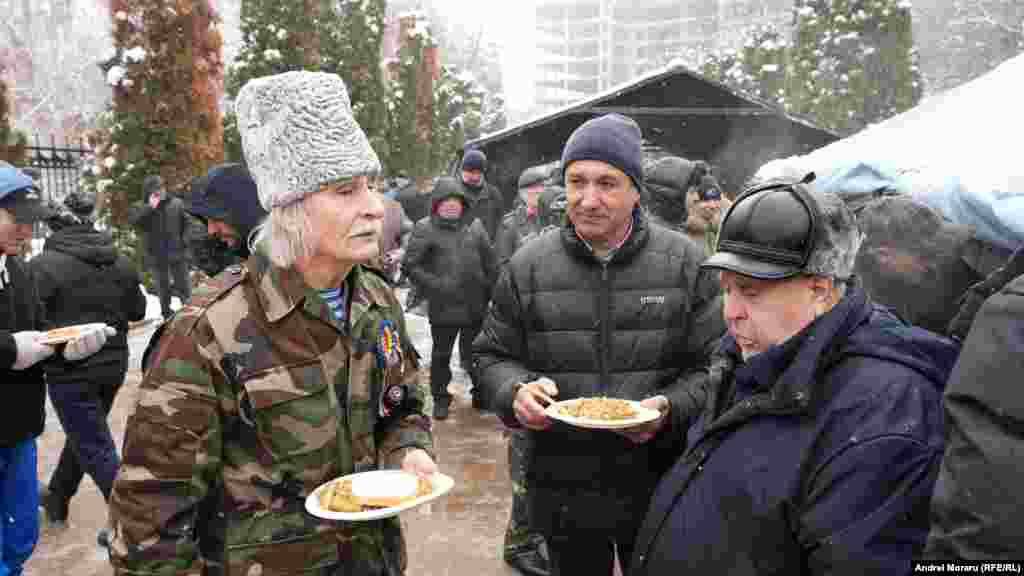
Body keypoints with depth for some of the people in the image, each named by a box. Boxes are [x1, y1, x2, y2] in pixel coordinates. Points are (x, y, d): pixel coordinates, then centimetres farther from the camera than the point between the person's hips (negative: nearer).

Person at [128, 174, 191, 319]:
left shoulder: (176, 203, -1)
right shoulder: (142, 208, -4)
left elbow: (186, 223, 9)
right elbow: (132, 220, -24)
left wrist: (184, 239, 3)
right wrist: (150, 207, -26)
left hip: (177, 252, 0)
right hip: (156, 255, 0)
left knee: (184, 285, 6)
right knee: (163, 287, 13)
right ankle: (167, 314, 25)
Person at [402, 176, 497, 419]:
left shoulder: (475, 226, 8)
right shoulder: (425, 229, -3)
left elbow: (490, 262, 12)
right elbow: (410, 265, -6)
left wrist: (491, 291, 7)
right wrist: (434, 285, -12)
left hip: (475, 306, 2)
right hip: (443, 308, -2)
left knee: (473, 353, 13)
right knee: (441, 355, 10)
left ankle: (481, 392, 32)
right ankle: (441, 398, 28)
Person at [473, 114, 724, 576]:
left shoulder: (685, 262, -5)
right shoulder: (527, 265, -2)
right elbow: (493, 356, 6)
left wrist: (669, 409, -18)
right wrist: (516, 391, -14)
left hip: (659, 490, 0)